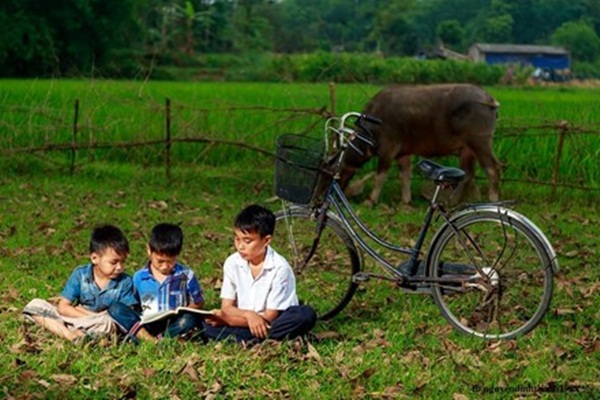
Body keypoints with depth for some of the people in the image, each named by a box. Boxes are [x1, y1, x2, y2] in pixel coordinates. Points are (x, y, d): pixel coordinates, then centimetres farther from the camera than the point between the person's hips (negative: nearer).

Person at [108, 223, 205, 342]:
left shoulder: (186, 275, 2)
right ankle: (149, 340, -39)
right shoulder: (139, 277, 6)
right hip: (145, 327, 2)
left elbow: (199, 303, 10)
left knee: (190, 318, -34)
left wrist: (182, 313, -8)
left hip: (174, 326, -2)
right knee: (115, 309, -22)